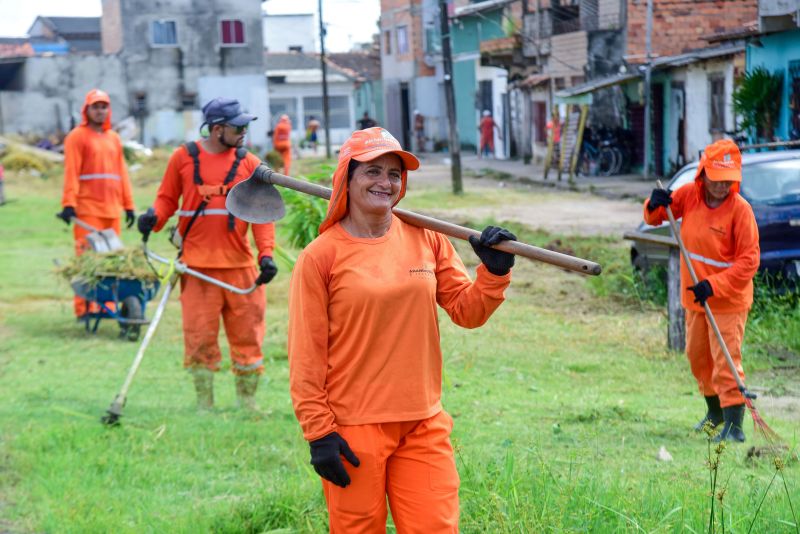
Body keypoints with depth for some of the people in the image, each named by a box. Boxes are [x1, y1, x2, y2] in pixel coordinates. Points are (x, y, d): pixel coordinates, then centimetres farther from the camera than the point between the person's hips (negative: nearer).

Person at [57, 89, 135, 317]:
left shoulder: (113, 138, 18)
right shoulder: (77, 136, 0)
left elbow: (122, 172, 19)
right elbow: (71, 172, -7)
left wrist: (128, 204, 15)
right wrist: (69, 204, -15)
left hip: (112, 208, 6)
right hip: (87, 208, -6)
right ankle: (84, 307, -5)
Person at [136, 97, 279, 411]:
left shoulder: (248, 163, 6)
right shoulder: (184, 158, 4)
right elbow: (168, 198, 10)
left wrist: (266, 254, -9)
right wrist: (154, 217, -12)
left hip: (240, 266, 1)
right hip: (197, 265, -1)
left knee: (247, 334, 4)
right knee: (200, 336, 2)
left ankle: (247, 401, 17)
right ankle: (204, 404, 12)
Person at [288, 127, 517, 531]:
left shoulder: (427, 240, 5)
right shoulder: (320, 256, -6)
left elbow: (468, 312, 8)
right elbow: (306, 355, -6)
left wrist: (494, 272, -9)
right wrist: (319, 433, -8)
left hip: (424, 423, 4)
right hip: (353, 429, -3)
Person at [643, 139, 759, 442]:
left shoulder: (740, 209, -19)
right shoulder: (689, 195, -4)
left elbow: (748, 261, -20)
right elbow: (654, 218, 8)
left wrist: (714, 286, -28)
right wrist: (655, 205, -16)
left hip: (728, 300, -7)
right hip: (696, 297, 7)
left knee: (726, 361, -11)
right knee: (697, 357, 20)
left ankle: (734, 424, -6)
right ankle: (715, 410, 39)